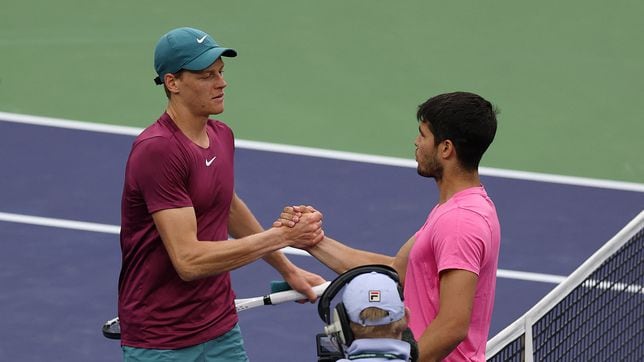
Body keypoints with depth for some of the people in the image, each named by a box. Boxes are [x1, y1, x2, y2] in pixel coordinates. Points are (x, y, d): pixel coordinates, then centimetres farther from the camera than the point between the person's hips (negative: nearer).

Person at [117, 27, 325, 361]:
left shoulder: (222, 136, 7)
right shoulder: (157, 150, -20)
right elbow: (188, 260, -25)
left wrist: (286, 268, 32)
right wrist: (281, 236, -22)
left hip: (222, 332, 7)